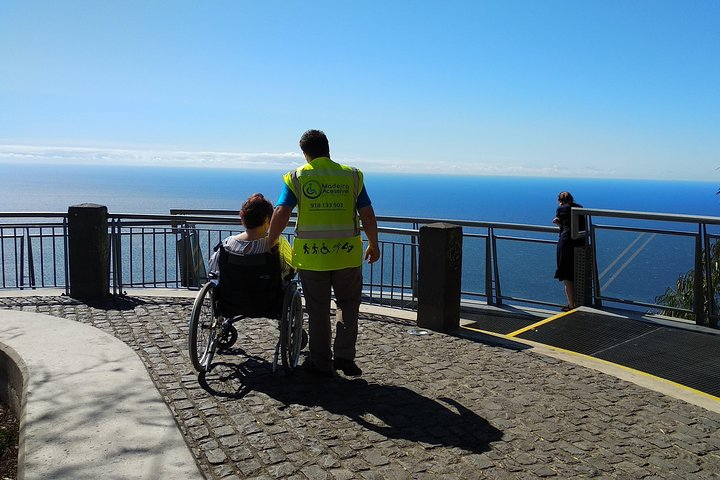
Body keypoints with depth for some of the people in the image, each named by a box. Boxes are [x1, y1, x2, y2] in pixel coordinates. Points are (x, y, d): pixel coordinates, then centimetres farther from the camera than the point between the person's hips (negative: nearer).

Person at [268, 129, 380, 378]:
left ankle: (321, 362, 20)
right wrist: (373, 245, 15)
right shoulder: (352, 176, 3)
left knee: (318, 311, 11)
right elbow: (367, 215, 3)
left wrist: (269, 243, 1)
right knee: (348, 304, 18)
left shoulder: (296, 177, 0)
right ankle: (344, 355, 10)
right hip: (347, 254, 1)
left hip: (310, 255, 0)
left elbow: (281, 213, -10)